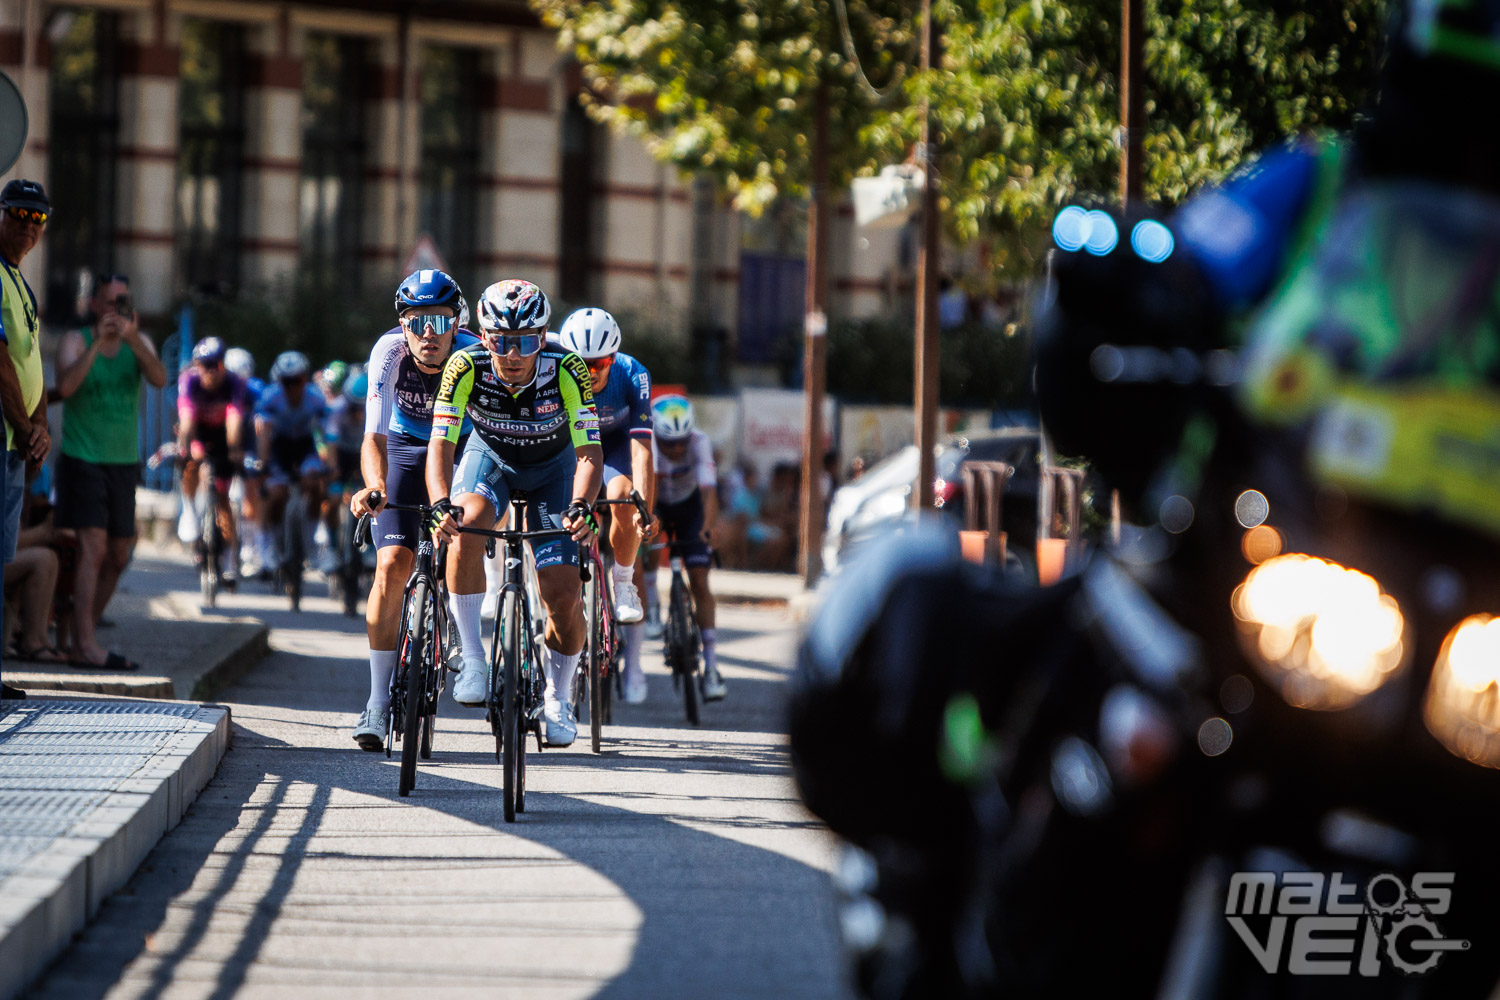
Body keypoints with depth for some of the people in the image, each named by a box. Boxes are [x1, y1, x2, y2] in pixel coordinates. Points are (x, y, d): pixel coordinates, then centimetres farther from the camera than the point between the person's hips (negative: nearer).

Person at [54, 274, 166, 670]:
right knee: (94, 548, -16)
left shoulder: (139, 342, 5)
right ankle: (85, 645, -19)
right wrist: (97, 343, -27)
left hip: (124, 462, 5)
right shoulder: (76, 341, -4)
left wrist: (132, 340, -28)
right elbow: (65, 386, -22)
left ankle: (84, 633, 23)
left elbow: (160, 379, -14)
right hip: (82, 459, -5)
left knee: (119, 555, 9)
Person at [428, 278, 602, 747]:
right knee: (467, 524, -34)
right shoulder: (466, 367, -31)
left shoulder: (566, 370, -32)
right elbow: (441, 445, -32)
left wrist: (581, 507, -49)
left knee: (563, 598, -11)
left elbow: (589, 453, -31)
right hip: (490, 455, 0)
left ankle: (557, 698, 17)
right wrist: (443, 505, -50)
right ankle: (472, 659, -22)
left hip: (552, 466, 0)